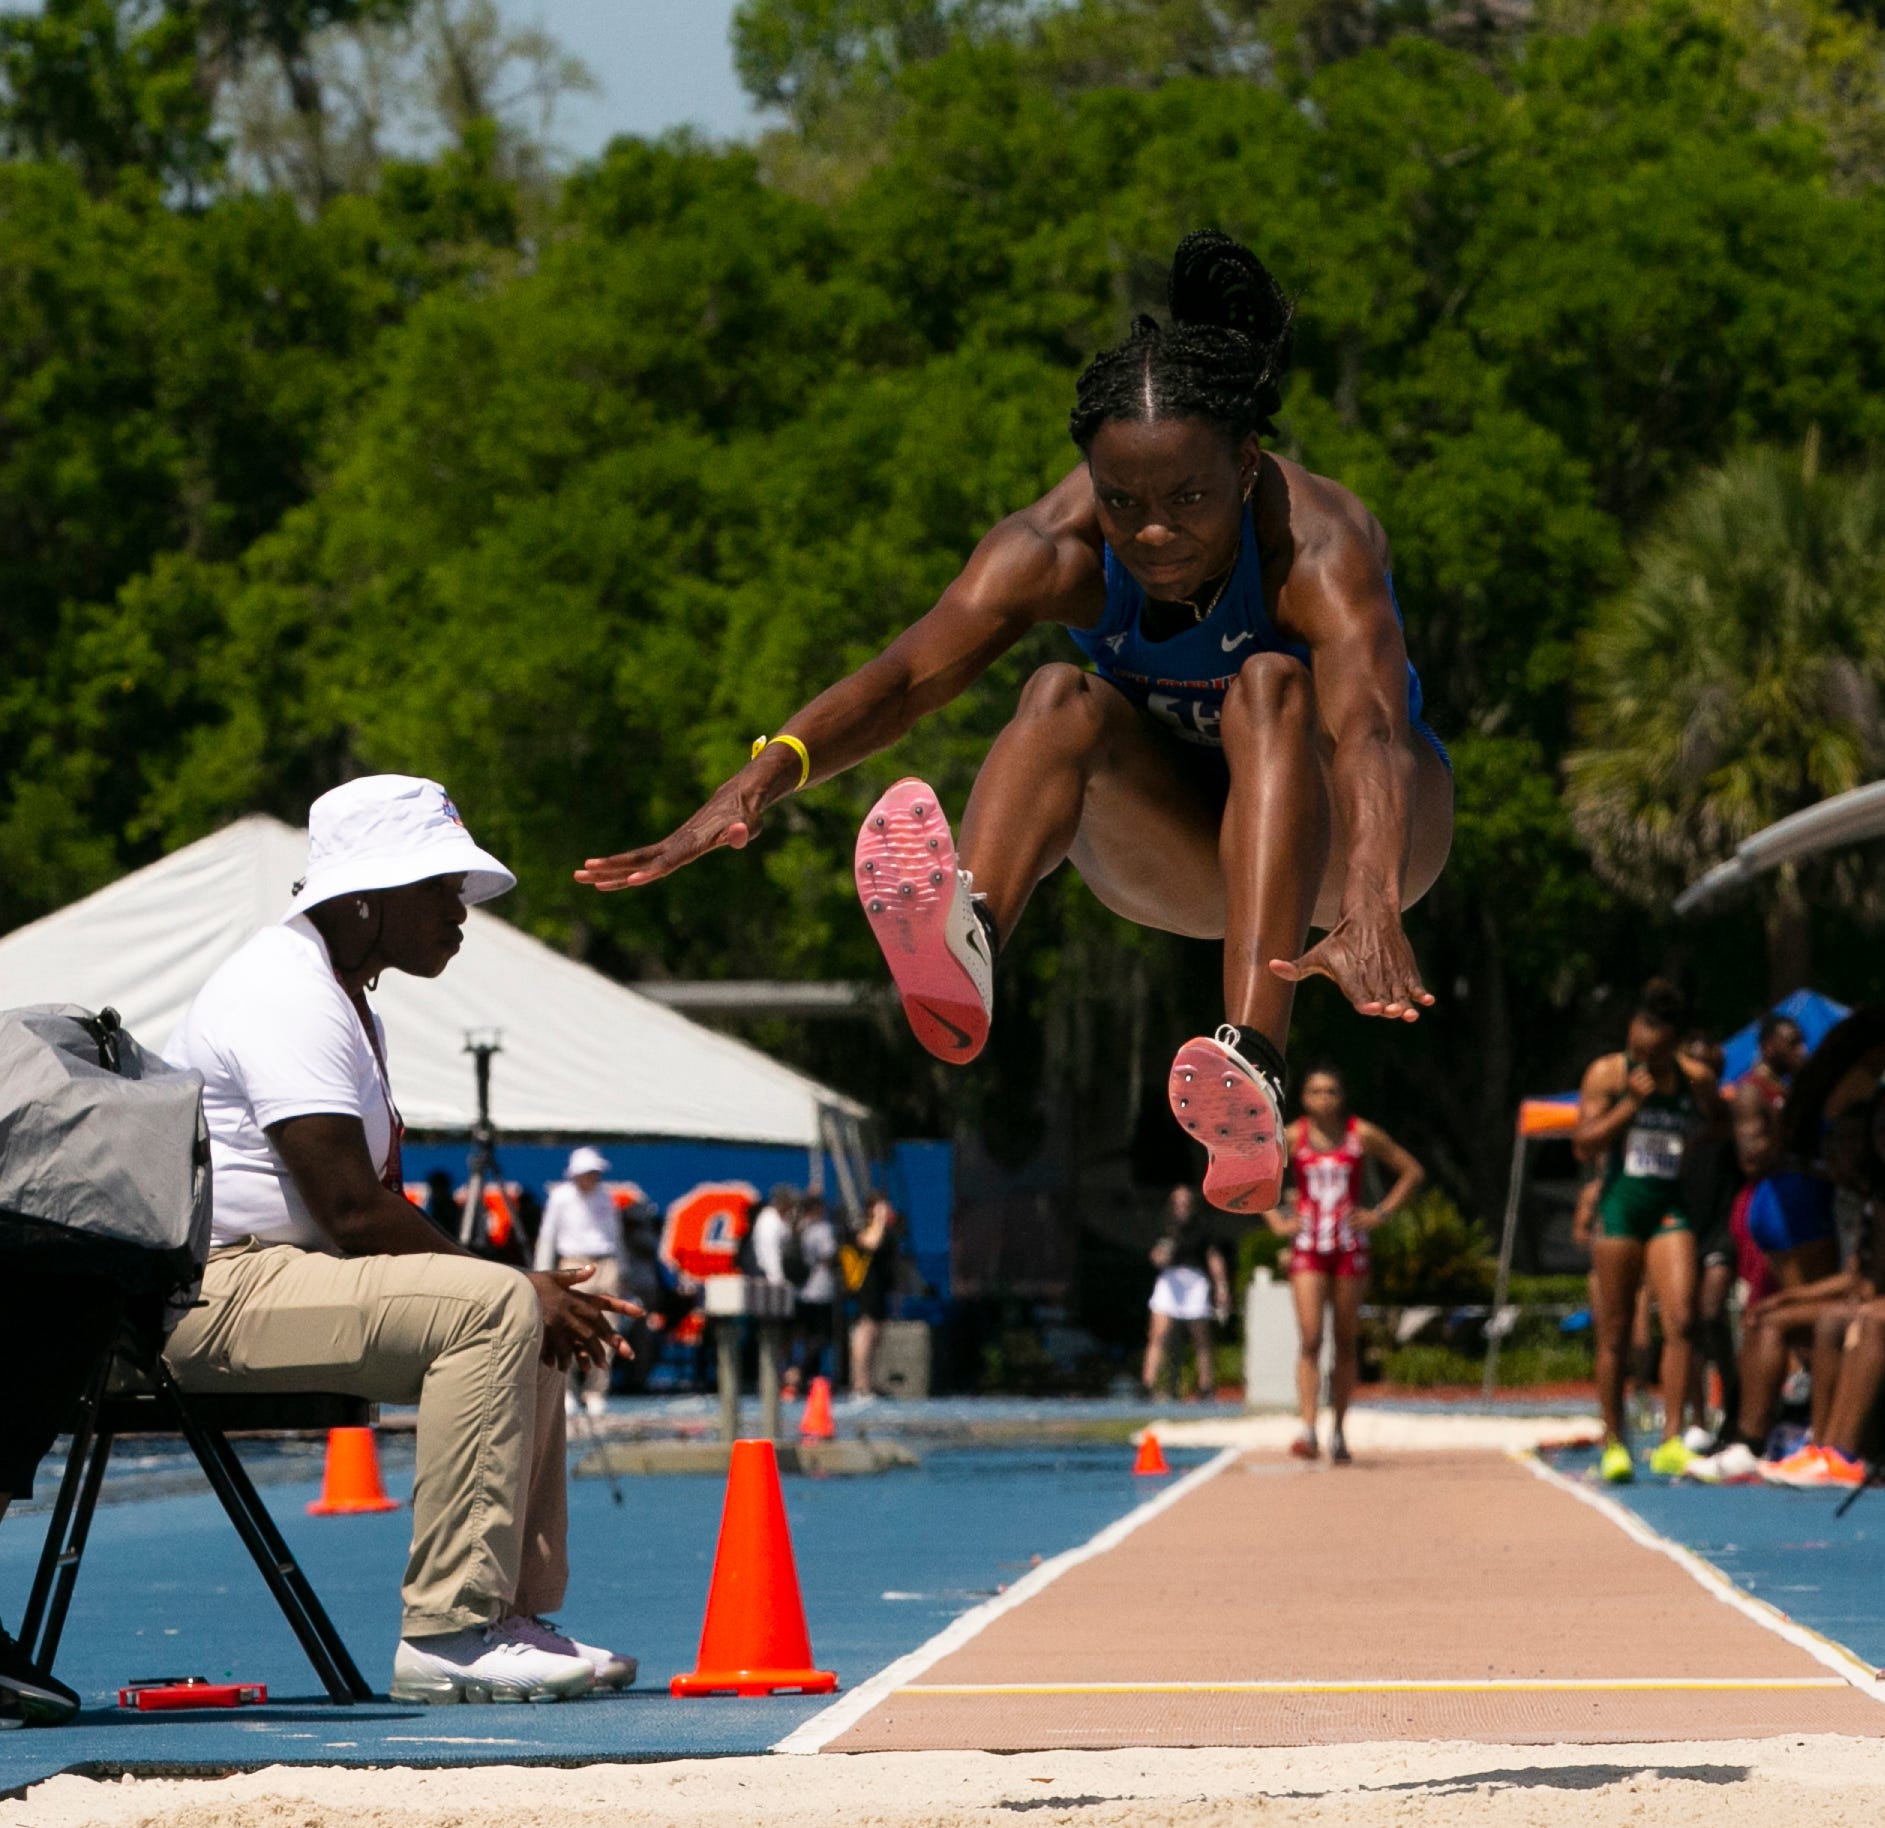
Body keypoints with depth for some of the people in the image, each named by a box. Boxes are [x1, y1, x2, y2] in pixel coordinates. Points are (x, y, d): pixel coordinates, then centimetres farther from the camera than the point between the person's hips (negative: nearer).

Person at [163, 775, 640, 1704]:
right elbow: (350, 1209, -23)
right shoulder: (287, 993, -15)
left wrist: (531, 1288, 2)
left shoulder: (344, 1000, 20)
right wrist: (518, 1283, -14)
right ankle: (448, 1635, -30)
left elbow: (370, 1201, 18)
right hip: (214, 1289, -11)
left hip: (276, 1273, 11)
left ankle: (512, 1611, 9)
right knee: (494, 1308, -26)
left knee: (536, 1316, 12)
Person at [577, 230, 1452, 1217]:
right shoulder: (1056, 548, -20)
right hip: (1182, 851, 3)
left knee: (1272, 685, -35)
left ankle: (1252, 1069, -55)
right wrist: (763, 777, -51)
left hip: (1332, 835, -3)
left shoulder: (1316, 544, -31)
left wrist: (1369, 909, -66)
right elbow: (907, 673, -32)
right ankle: (967, 943, -60)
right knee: (1063, 699, -28)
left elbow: (1368, 731, -48)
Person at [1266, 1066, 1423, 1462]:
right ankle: (1308, 1430, -21)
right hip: (1307, 1248, -1)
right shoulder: (1293, 1138, 0)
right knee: (1310, 1340, -13)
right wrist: (1275, 1220, 1)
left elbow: (1412, 1171, 8)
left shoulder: (1363, 1135, 0)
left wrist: (1382, 1213, -1)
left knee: (1346, 1342, 6)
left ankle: (1339, 1431, 16)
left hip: (1349, 1247, 1)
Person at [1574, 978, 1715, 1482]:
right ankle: (1614, 1443, 11)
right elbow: (1585, 1145, -7)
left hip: (1670, 1208, 1)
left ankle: (1671, 1441, -18)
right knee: (1614, 1331, 2)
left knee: (1680, 1318, -16)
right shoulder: (1607, 1073, 0)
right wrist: (1631, 1103, -12)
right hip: (1620, 1206, -1)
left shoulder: (1695, 1078, 5)